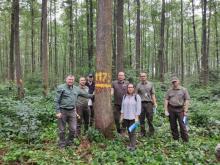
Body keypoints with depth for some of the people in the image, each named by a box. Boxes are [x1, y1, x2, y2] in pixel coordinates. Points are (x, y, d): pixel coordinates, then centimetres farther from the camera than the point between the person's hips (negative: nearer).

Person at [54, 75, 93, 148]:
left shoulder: (76, 89, 10)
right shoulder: (61, 88, -5)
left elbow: (84, 94, 23)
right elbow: (56, 101, -7)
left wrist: (93, 96, 24)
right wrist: (58, 112, -13)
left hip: (72, 111, 4)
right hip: (62, 111, -4)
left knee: (73, 129, 5)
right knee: (62, 130, 6)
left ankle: (69, 143, 27)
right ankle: (62, 145, 24)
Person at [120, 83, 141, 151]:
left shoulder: (137, 97, -3)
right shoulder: (125, 96, 10)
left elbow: (138, 108, -5)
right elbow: (122, 107, 13)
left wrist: (136, 117, -10)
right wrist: (122, 116, 9)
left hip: (133, 117, -4)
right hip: (126, 117, 4)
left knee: (132, 132, -4)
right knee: (129, 131, 9)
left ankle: (132, 146, 5)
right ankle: (131, 144, 23)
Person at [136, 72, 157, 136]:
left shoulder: (150, 84, 9)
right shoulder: (138, 85, 8)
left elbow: (153, 94, 8)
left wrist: (155, 102, 0)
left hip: (149, 103, 0)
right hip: (141, 103, 1)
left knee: (150, 118, 2)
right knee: (141, 119, 6)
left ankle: (151, 131, 17)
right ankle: (143, 132, 17)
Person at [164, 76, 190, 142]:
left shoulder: (184, 90, 2)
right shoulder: (169, 90, 8)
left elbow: (187, 100, -1)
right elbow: (166, 100, 6)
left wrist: (185, 111, -7)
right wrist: (166, 110, -1)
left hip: (180, 109, -3)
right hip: (171, 109, 3)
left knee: (182, 125, -4)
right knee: (173, 125, 8)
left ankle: (186, 140, 6)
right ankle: (175, 139, 22)